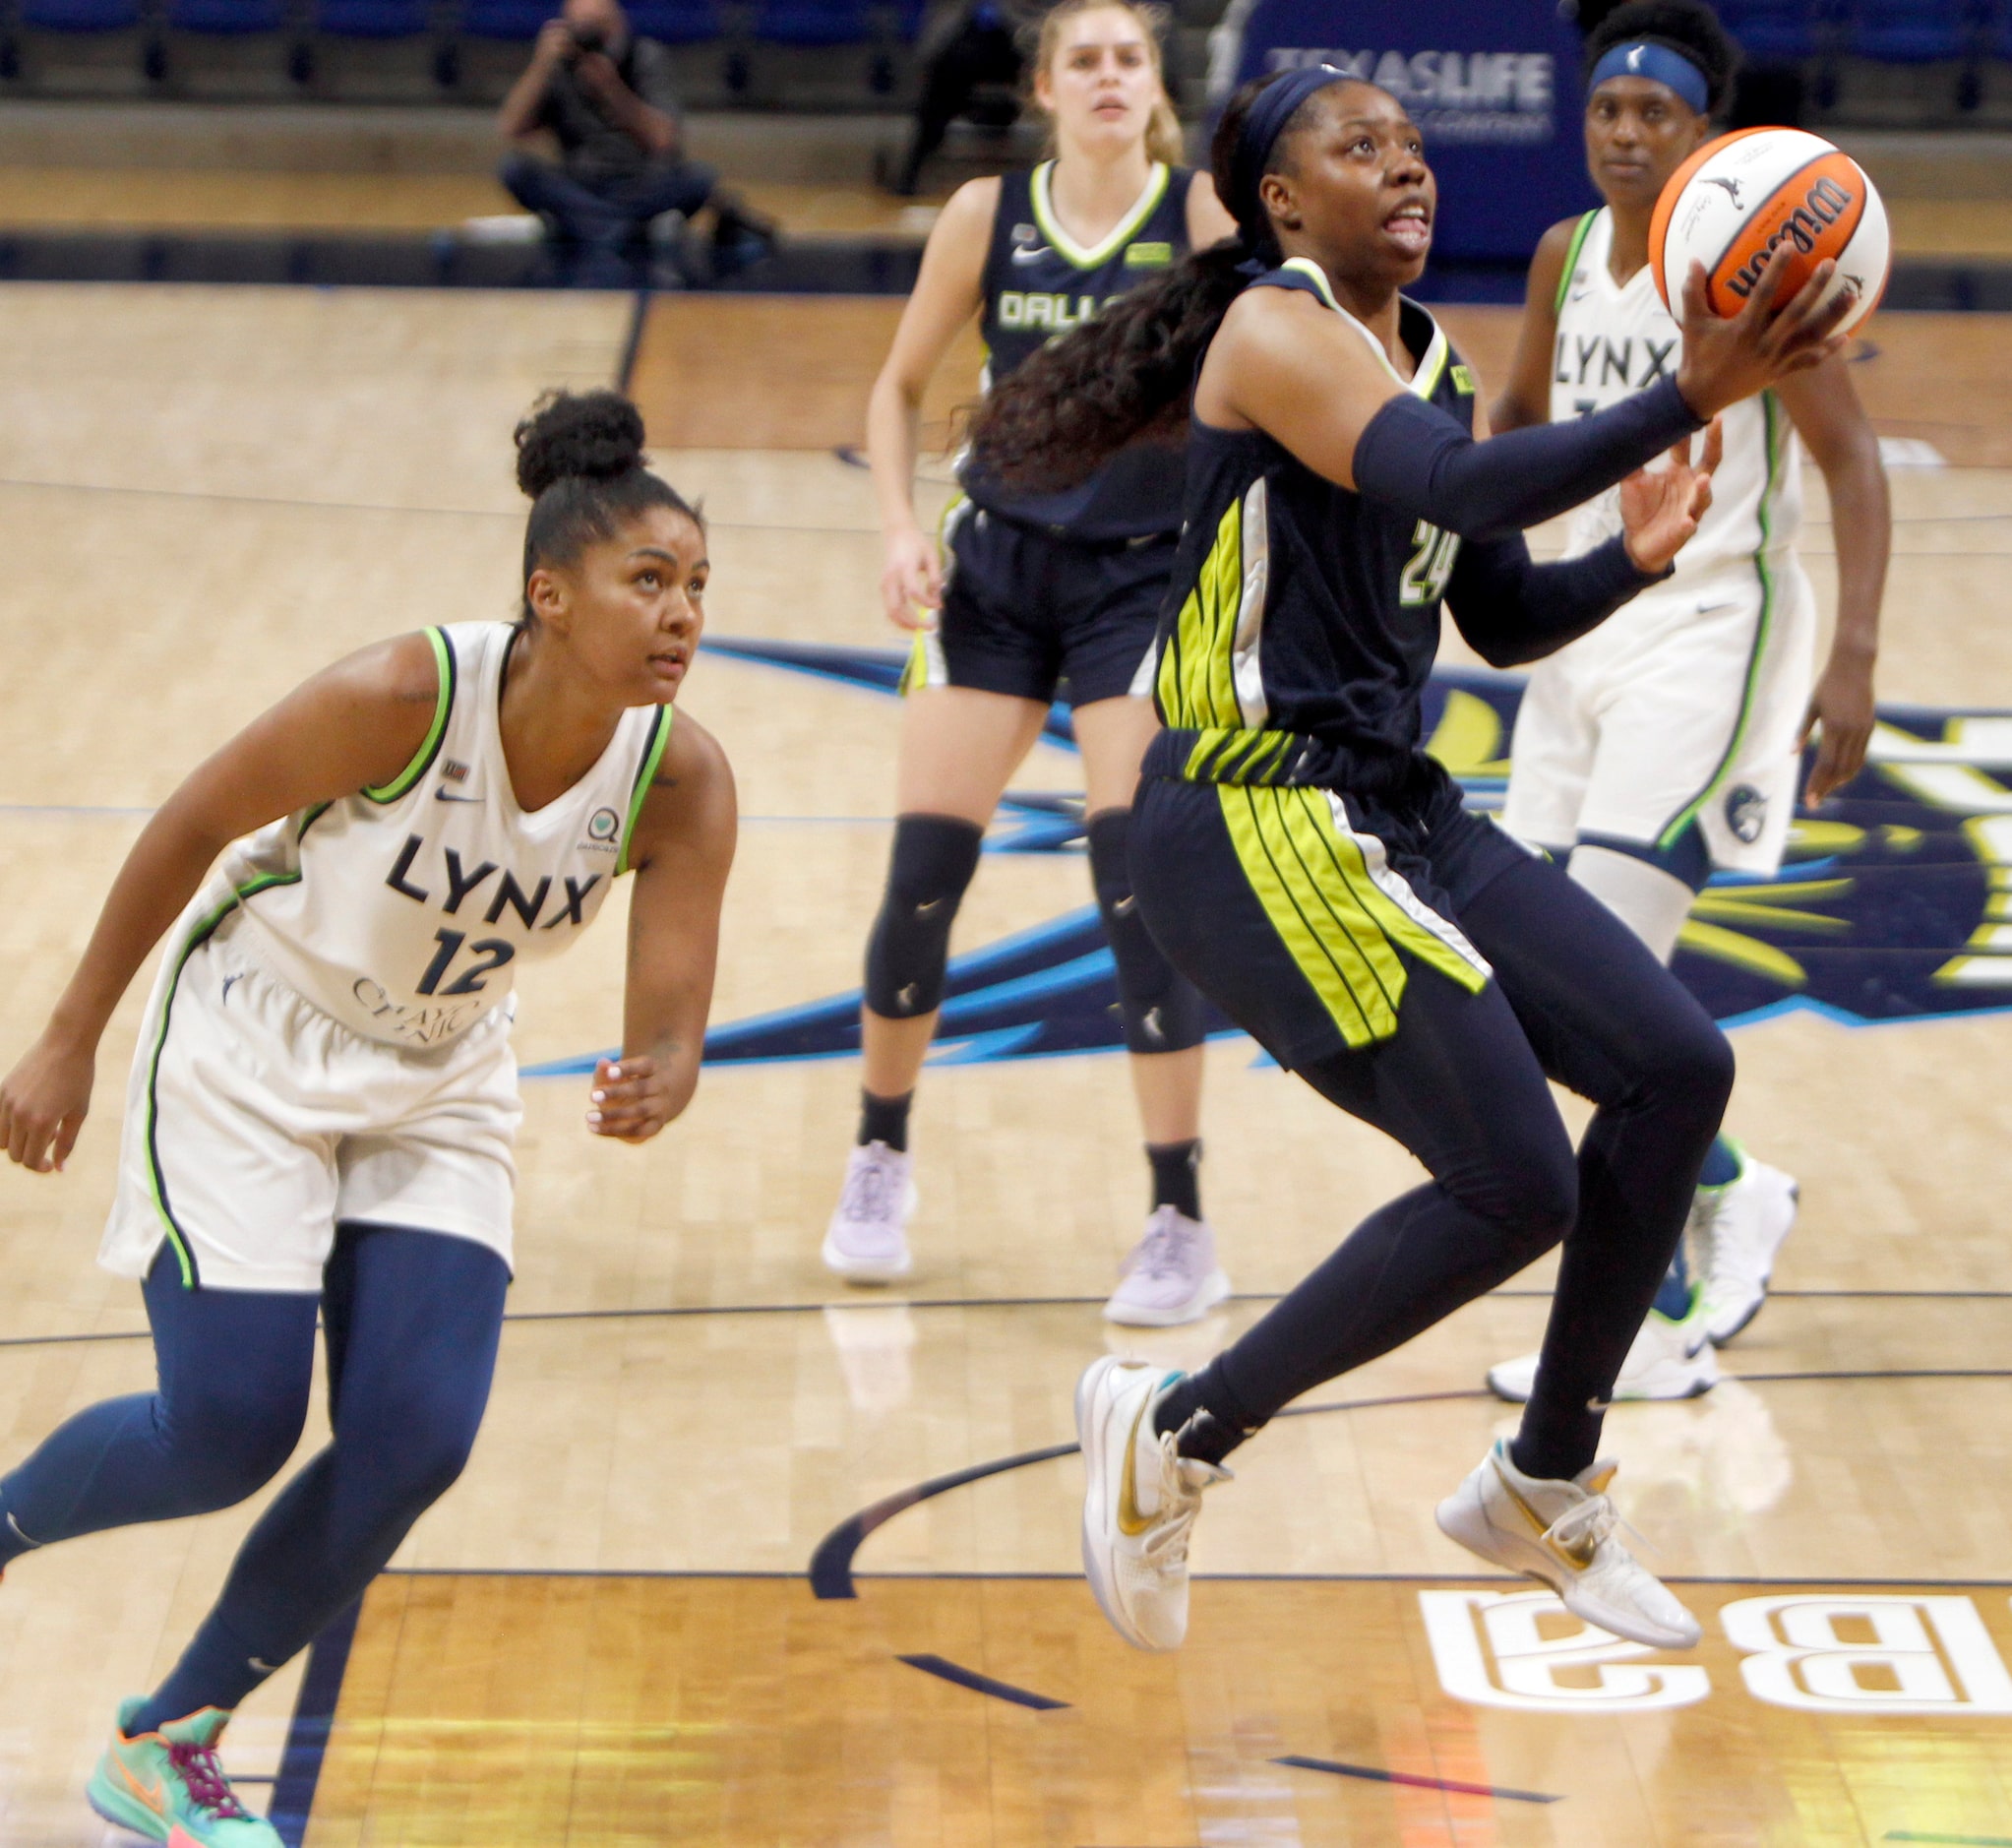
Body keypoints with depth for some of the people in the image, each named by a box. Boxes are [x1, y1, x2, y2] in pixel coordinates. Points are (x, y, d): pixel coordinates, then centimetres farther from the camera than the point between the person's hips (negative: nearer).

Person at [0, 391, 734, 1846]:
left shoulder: (682, 783, -19)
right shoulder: (401, 696, -29)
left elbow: (672, 1024, -21)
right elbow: (192, 825, -17)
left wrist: (655, 1086, -46)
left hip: (435, 1090, 4)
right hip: (246, 1055, -4)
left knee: (416, 1444, -7)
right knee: (228, 1436, -10)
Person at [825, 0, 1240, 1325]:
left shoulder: (1202, 214, -8)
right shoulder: (988, 215, -1)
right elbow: (902, 385, 9)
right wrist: (901, 529, -3)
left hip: (1145, 579, -2)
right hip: (998, 567, 2)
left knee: (1138, 881, -12)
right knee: (924, 871, -1)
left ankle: (1183, 1227, -3)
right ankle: (881, 1162, 23)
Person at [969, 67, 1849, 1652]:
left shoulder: (1432, 362, 15)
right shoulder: (1273, 331, -11)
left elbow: (1503, 619, 20)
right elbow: (1450, 487, -29)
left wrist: (1633, 558, 0)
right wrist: (1688, 399, -36)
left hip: (1398, 808, 9)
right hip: (1254, 822, -9)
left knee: (1678, 1067, 2)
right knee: (1517, 1186, -13)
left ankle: (1546, 1489, 17)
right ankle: (1175, 1433, 4)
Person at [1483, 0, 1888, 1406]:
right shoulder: (1566, 257, 7)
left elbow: (1854, 461, -14)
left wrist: (1855, 659, -21)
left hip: (1712, 636, -8)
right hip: (1592, 628, 8)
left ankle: (1660, 1327, -5)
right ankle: (1732, 1196, 33)